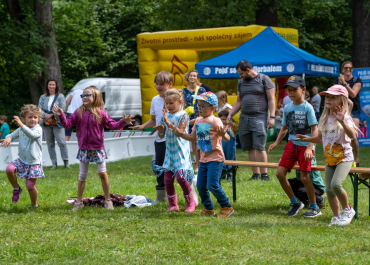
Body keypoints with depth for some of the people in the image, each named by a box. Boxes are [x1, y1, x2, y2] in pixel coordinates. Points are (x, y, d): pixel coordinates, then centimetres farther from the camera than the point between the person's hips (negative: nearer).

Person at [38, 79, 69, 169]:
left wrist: (51, 115, -11)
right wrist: (45, 116, -13)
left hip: (57, 123, -4)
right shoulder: (43, 97, 13)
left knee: (61, 142, -13)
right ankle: (54, 163, 9)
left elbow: (62, 109, -6)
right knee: (50, 144, 4)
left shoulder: (60, 96, 4)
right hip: (46, 124, 4)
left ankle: (66, 162, -5)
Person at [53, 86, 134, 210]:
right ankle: (79, 201, 18)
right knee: (82, 175, 9)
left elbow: (112, 125, -5)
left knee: (102, 173, 0)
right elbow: (67, 124, -6)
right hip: (84, 149, 2)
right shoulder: (79, 113, -1)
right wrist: (60, 115, -21)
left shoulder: (100, 113, -5)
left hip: (98, 148, -2)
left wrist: (123, 122, -20)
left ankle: (108, 200, 11)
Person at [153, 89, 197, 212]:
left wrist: (168, 123, -25)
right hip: (170, 152, 6)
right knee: (167, 180, 3)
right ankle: (172, 205, 16)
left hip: (181, 152, -6)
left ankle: (191, 202, 5)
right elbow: (161, 135, 12)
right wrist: (160, 129, -10)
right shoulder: (166, 115, 8)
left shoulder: (183, 115, -9)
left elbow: (180, 132, -18)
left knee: (180, 177, -13)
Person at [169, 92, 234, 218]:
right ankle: (208, 208, 26)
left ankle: (227, 207, 3)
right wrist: (180, 134, 11)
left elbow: (227, 138, -19)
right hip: (204, 159, 8)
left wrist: (223, 134, -41)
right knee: (200, 185, 7)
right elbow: (193, 137, 20)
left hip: (215, 159, -7)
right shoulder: (198, 121, 9)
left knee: (212, 185, -13)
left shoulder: (215, 121, -13)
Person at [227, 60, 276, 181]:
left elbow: (271, 99, -2)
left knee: (259, 147, -13)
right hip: (244, 117, 6)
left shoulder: (264, 79, 1)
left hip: (259, 117, -6)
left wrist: (272, 117, -10)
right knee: (250, 148, 2)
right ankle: (255, 174, 5)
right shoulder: (241, 82, 18)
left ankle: (264, 174, -10)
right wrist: (230, 115, 14)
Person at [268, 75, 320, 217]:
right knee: (280, 173, -4)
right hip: (292, 143, 6)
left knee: (304, 177, -8)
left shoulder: (307, 107, -10)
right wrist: (276, 143, 5)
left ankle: (314, 207, 10)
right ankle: (295, 203, 12)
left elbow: (314, 129, -13)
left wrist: (309, 148, -24)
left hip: (305, 145, -6)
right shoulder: (287, 108, 8)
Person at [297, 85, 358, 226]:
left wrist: (342, 122, -45)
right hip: (329, 160, 7)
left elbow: (352, 135, -31)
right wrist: (307, 139, 5)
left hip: (344, 158, -6)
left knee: (336, 184, -24)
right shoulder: (325, 119, 7)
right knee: (329, 190, 3)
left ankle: (347, 210, -1)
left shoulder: (345, 117, -13)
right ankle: (336, 217, 18)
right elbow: (320, 137, 21)